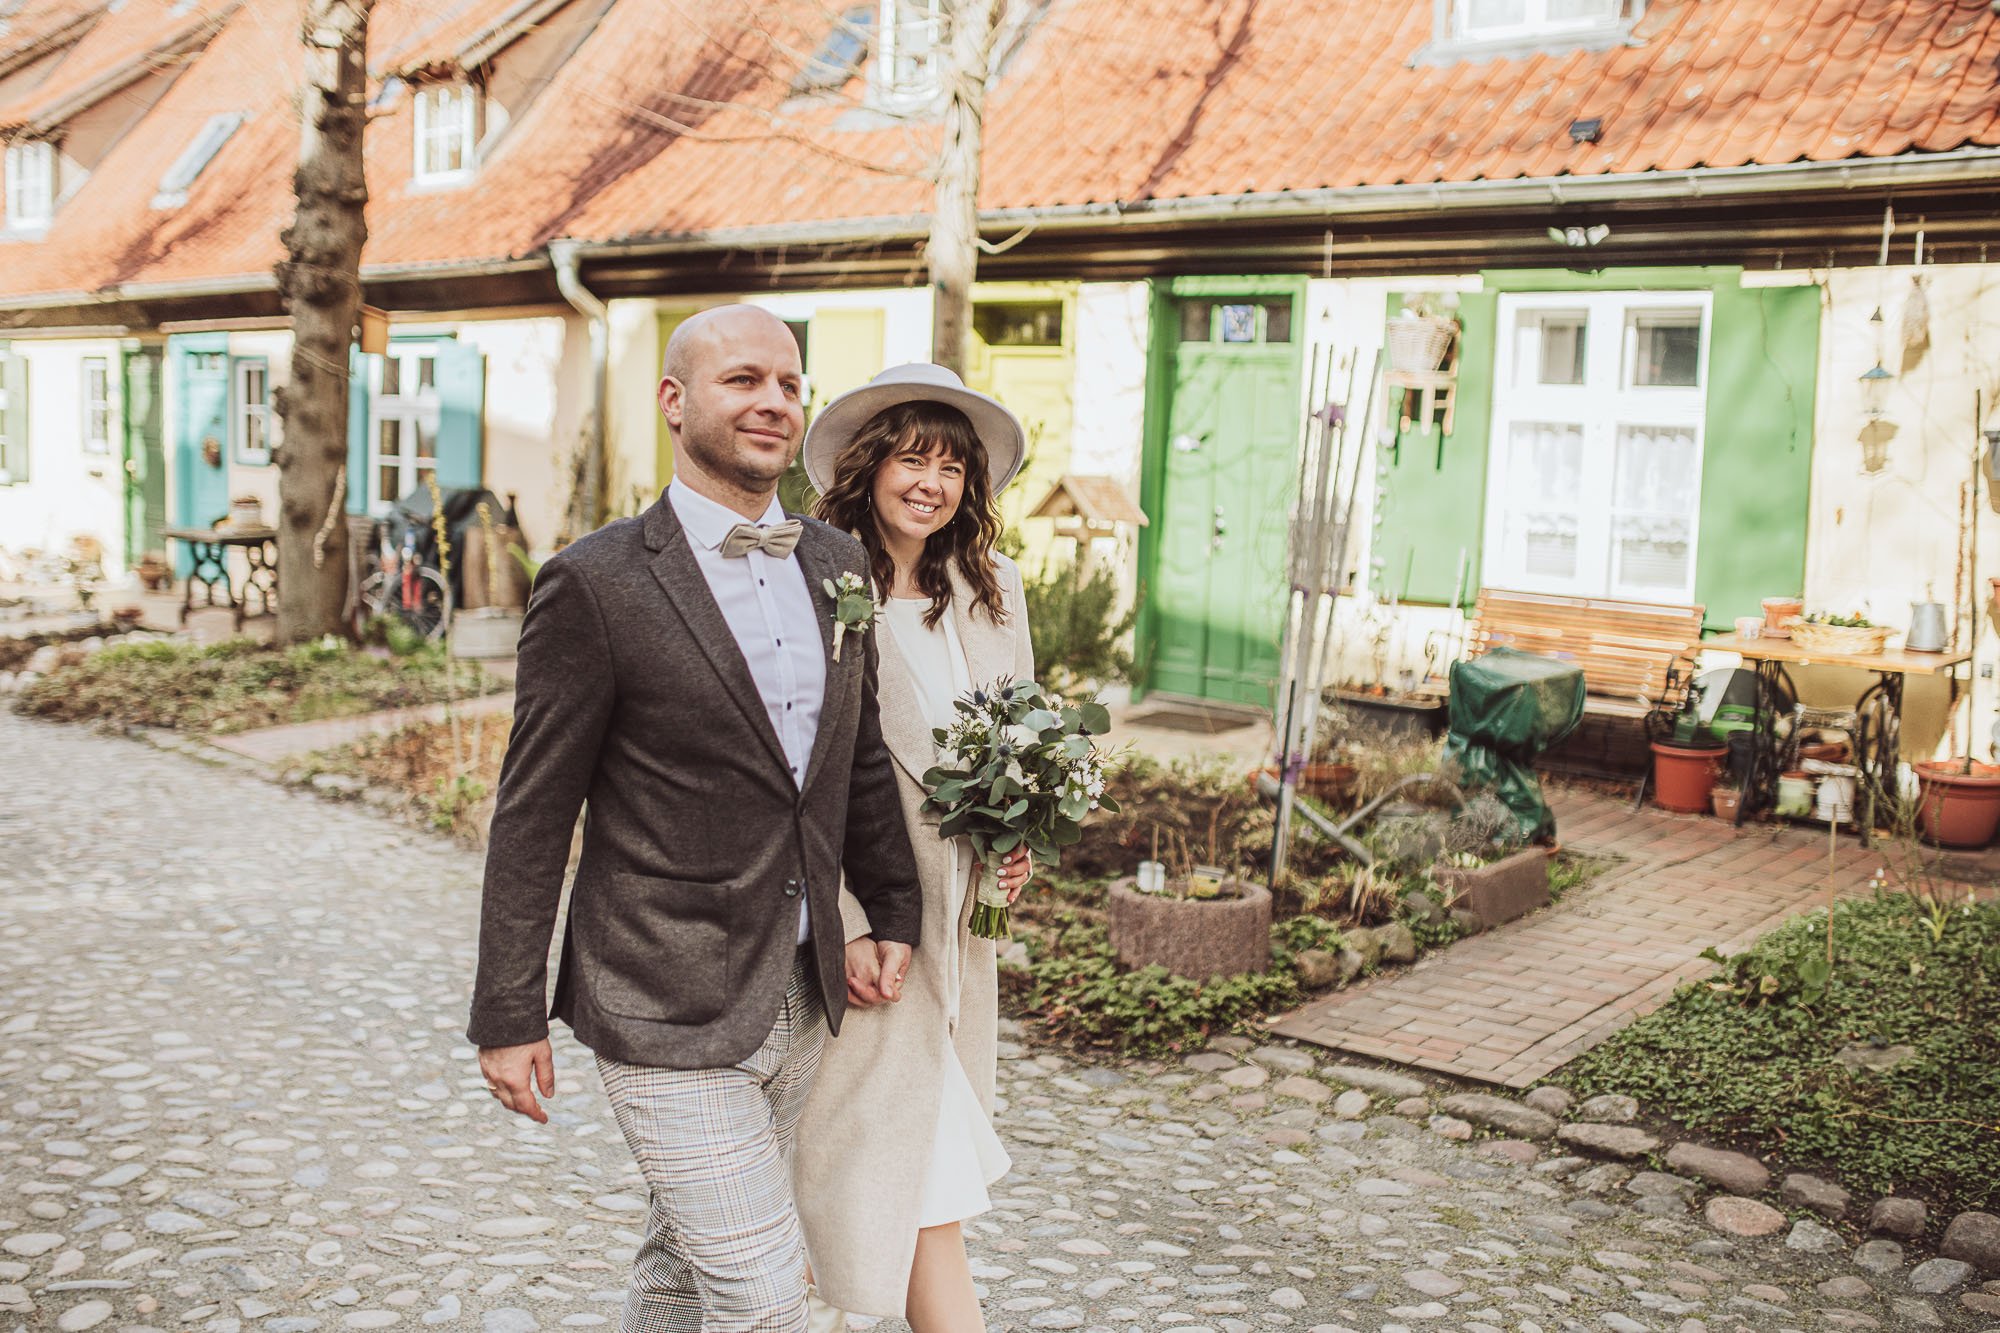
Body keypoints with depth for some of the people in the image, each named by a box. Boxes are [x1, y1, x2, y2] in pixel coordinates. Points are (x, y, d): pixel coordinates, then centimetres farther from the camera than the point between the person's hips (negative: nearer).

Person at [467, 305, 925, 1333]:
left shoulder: (838, 567, 7)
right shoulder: (596, 584, -12)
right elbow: (532, 816, -9)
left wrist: (893, 910, 15)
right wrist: (508, 1018, -7)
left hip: (796, 1003, 6)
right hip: (668, 1016, -6)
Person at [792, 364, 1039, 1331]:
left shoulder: (993, 591, 8)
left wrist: (1017, 843, 0)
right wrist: (846, 926, -16)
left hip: (960, 918, 6)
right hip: (858, 925, -6)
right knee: (926, 1185, -3)